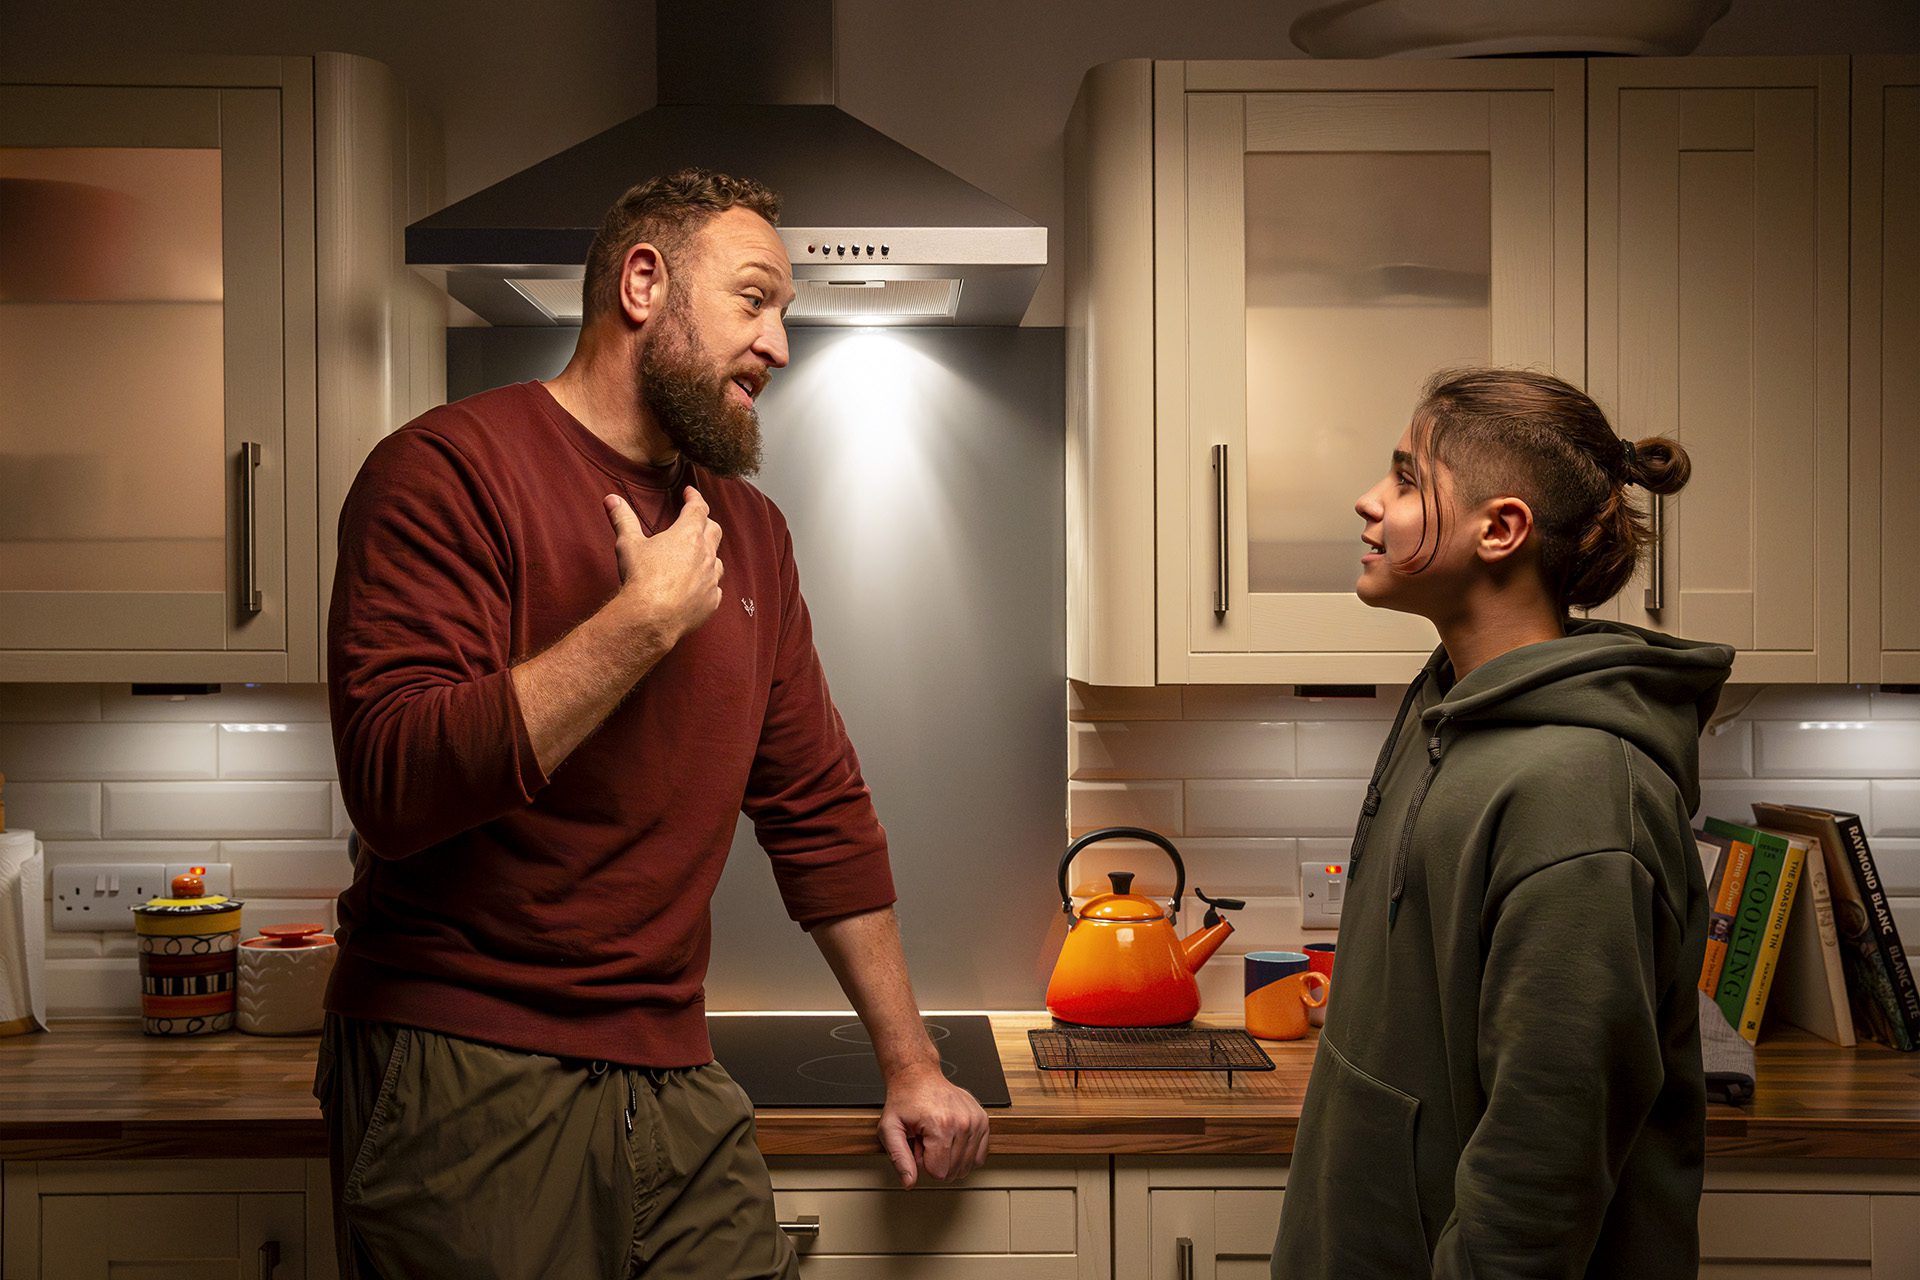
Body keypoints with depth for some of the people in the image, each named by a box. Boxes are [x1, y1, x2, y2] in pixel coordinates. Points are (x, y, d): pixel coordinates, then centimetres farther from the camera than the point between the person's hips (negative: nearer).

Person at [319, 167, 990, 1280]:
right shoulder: (449, 469, -9)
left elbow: (821, 809, 19)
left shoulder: (747, 529, 14)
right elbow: (396, 784, -22)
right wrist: (647, 618, -19)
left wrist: (910, 1064, 18)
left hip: (678, 1088, 6)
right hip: (463, 1074, -6)